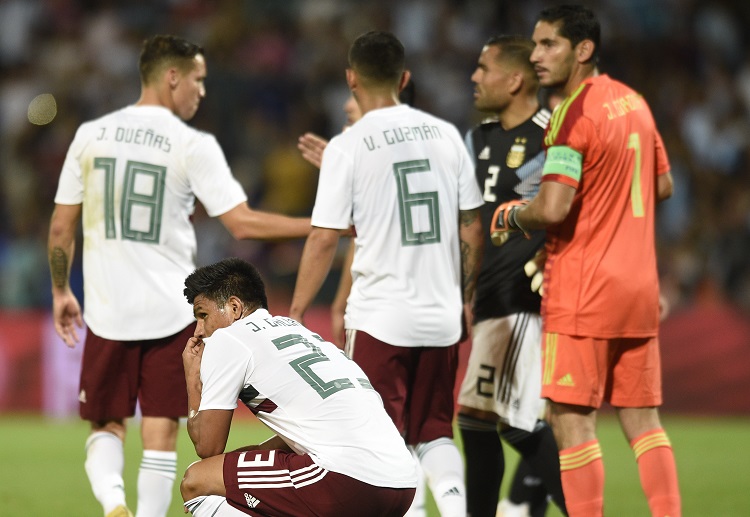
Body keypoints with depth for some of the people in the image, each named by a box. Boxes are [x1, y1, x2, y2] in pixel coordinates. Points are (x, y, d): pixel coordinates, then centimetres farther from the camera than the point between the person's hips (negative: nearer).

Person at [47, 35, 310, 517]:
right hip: (172, 311, -3)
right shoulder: (193, 146, -8)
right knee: (161, 431, 5)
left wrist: (61, 291, 21)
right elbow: (243, 223, -11)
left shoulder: (90, 136, 3)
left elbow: (61, 227, 7)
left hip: (108, 310, 3)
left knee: (107, 426, 13)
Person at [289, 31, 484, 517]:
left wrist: (295, 314, 2)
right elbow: (472, 229, 8)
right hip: (441, 315, 4)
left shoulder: (347, 147, -7)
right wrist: (466, 299, 20)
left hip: (380, 319, -4)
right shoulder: (445, 134, 5)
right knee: (434, 432, 14)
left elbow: (324, 240, -8)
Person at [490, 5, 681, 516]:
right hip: (639, 285, 8)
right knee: (643, 420, 10)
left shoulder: (574, 115, -14)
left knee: (573, 420, -4)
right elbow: (663, 186, 21)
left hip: (584, 292, -8)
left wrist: (511, 215, -3)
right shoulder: (634, 102, 11)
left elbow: (552, 210, -22)